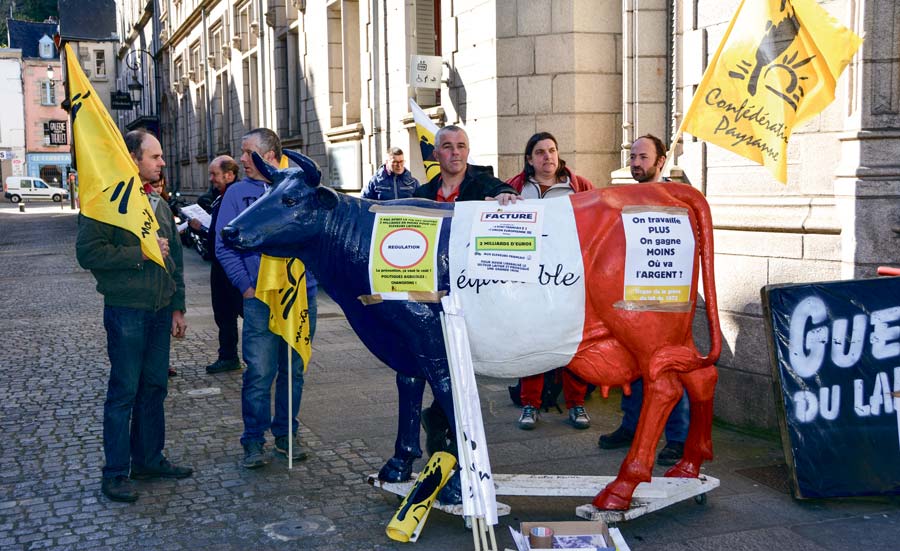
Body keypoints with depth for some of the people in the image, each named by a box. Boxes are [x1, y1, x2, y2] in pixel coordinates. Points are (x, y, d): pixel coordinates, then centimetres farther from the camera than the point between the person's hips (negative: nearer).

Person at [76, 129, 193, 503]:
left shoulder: (159, 203, 14)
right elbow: (87, 252, -18)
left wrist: (177, 307, 16)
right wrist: (141, 253, -17)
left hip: (160, 311, 7)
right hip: (126, 311, -7)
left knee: (154, 387, 12)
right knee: (124, 392, -2)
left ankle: (149, 458, 25)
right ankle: (116, 473, 7)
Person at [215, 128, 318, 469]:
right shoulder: (237, 193, 5)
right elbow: (225, 247, 2)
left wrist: (311, 276, -2)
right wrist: (246, 287, -6)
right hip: (261, 298, -2)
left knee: (294, 370, 9)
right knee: (259, 373, -6)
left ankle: (286, 434, 22)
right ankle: (254, 440, 7)